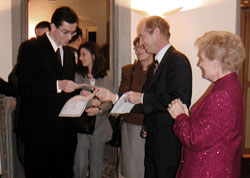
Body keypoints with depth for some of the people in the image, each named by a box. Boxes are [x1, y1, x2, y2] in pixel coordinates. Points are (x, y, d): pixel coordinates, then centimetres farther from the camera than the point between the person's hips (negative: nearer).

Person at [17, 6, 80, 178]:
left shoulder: (69, 54, 16)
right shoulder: (30, 48, -5)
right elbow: (24, 87, -14)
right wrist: (57, 85, -23)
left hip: (65, 128, 6)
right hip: (39, 128, -6)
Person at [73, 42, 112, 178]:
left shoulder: (105, 78, 7)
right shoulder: (77, 76, 3)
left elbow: (109, 102, 1)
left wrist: (99, 109, -19)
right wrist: (89, 102, -19)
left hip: (100, 127, 1)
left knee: (96, 165, 10)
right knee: (80, 164, -3)